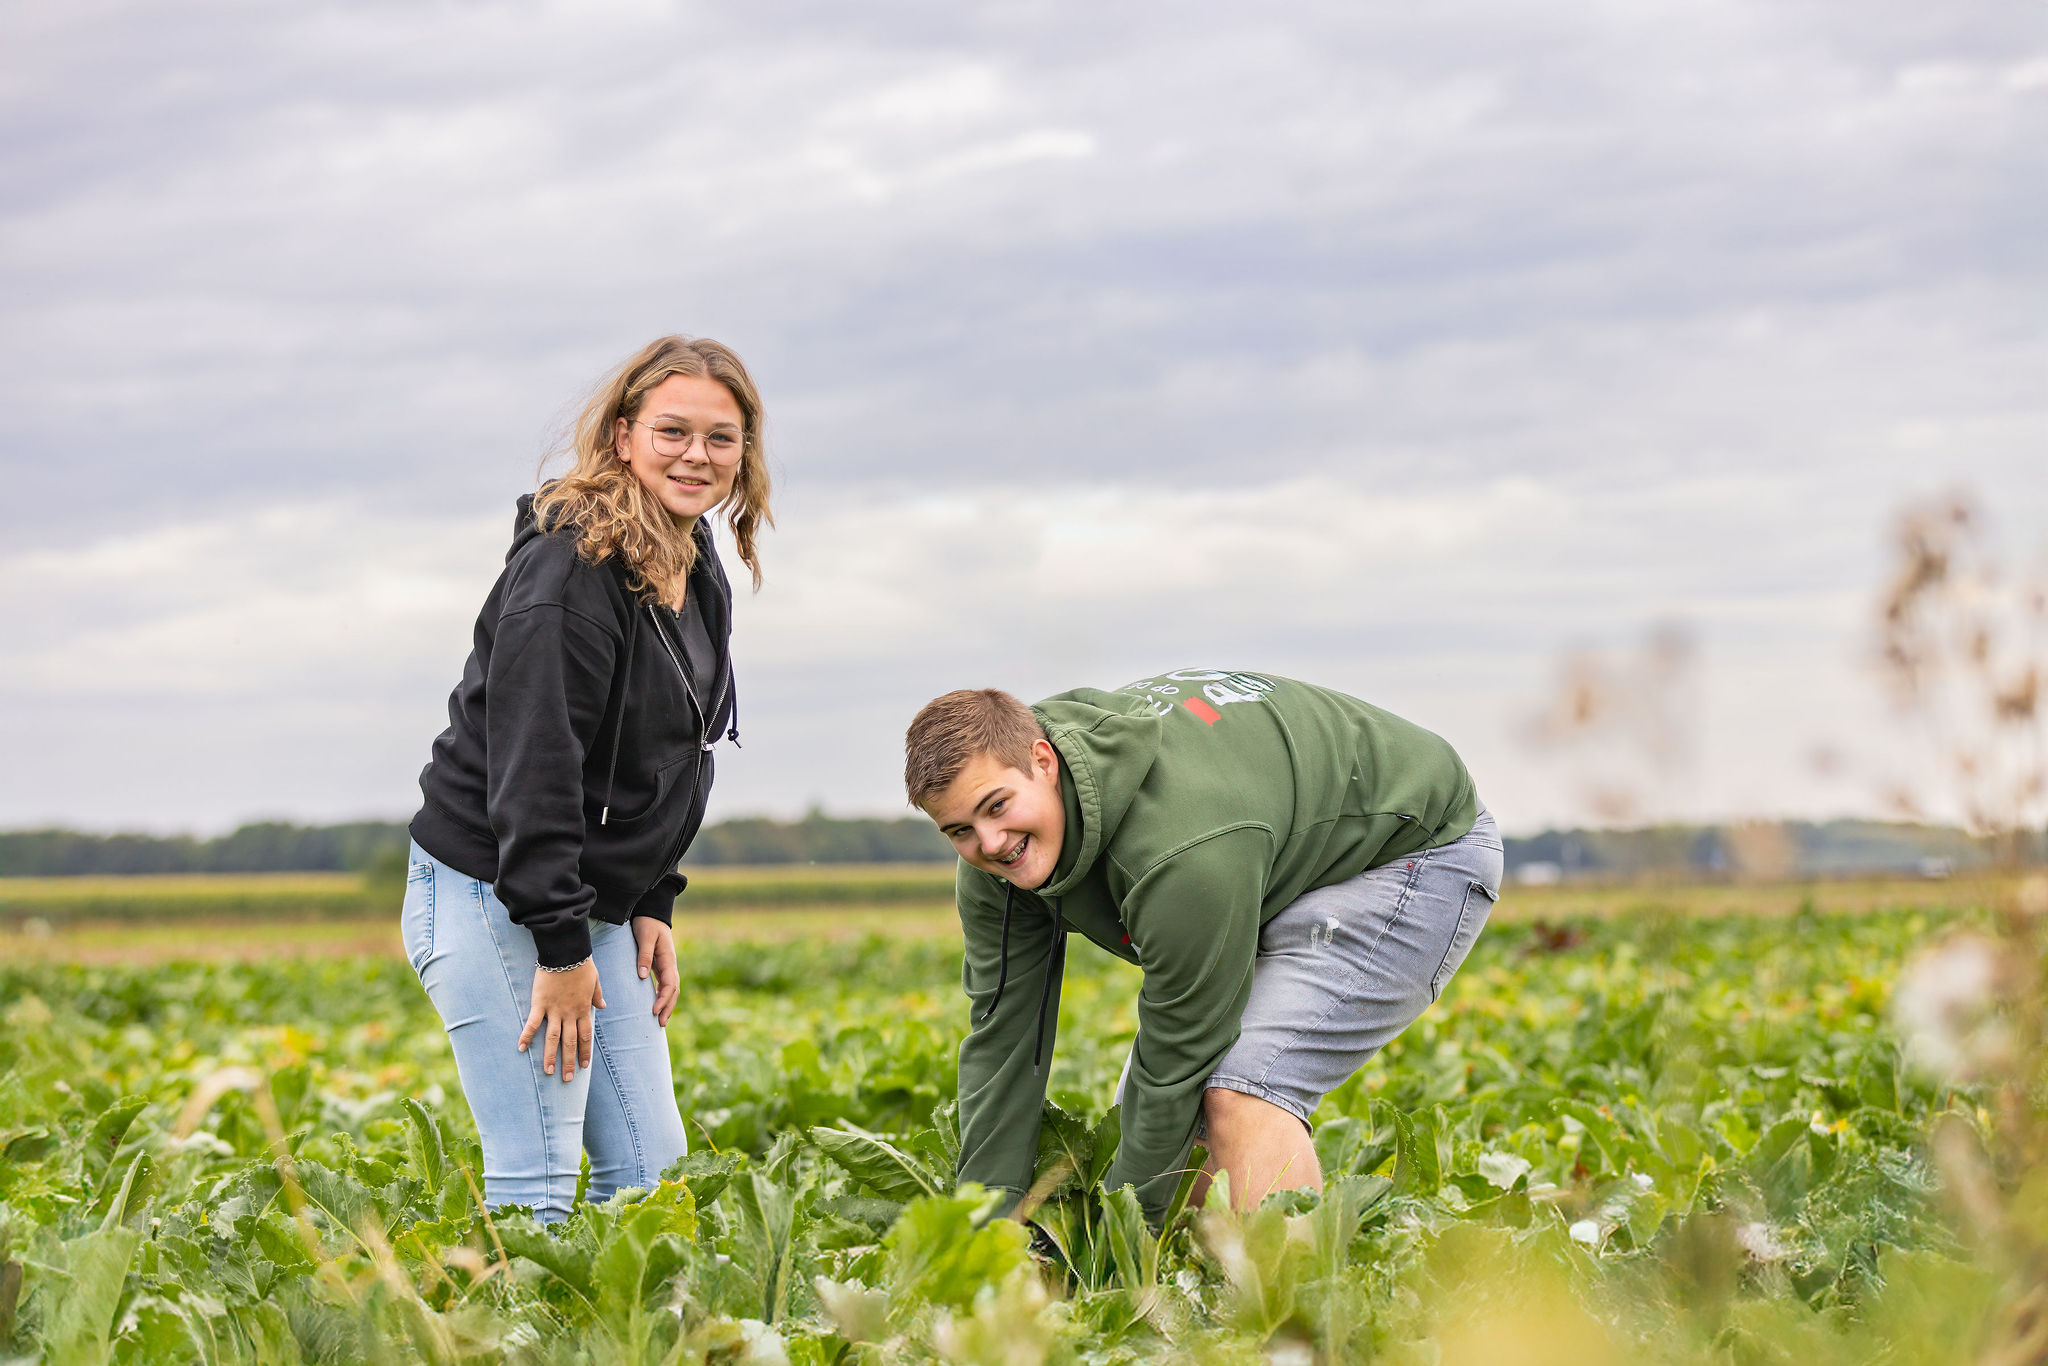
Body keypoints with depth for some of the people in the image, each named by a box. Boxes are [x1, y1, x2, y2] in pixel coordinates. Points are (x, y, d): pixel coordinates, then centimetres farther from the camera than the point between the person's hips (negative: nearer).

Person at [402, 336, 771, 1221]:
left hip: (597, 904, 9)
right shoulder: (572, 566, -19)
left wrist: (653, 906, 10)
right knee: (535, 1186, -11)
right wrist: (560, 946, -23)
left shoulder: (697, 575, 11)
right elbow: (533, 760, -23)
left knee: (651, 1170, 7)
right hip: (491, 894, -9)